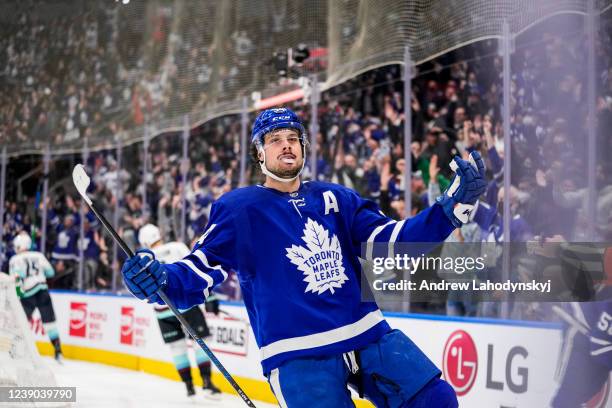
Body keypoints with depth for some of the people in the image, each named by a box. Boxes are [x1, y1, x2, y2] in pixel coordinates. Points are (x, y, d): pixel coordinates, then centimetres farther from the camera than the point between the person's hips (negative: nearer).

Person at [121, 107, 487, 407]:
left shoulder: (335, 200, 12)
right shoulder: (239, 208, -2)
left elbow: (392, 240, 8)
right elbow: (201, 272, -7)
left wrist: (453, 206, -3)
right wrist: (160, 280, -29)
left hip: (368, 336, 5)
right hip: (299, 355, -5)